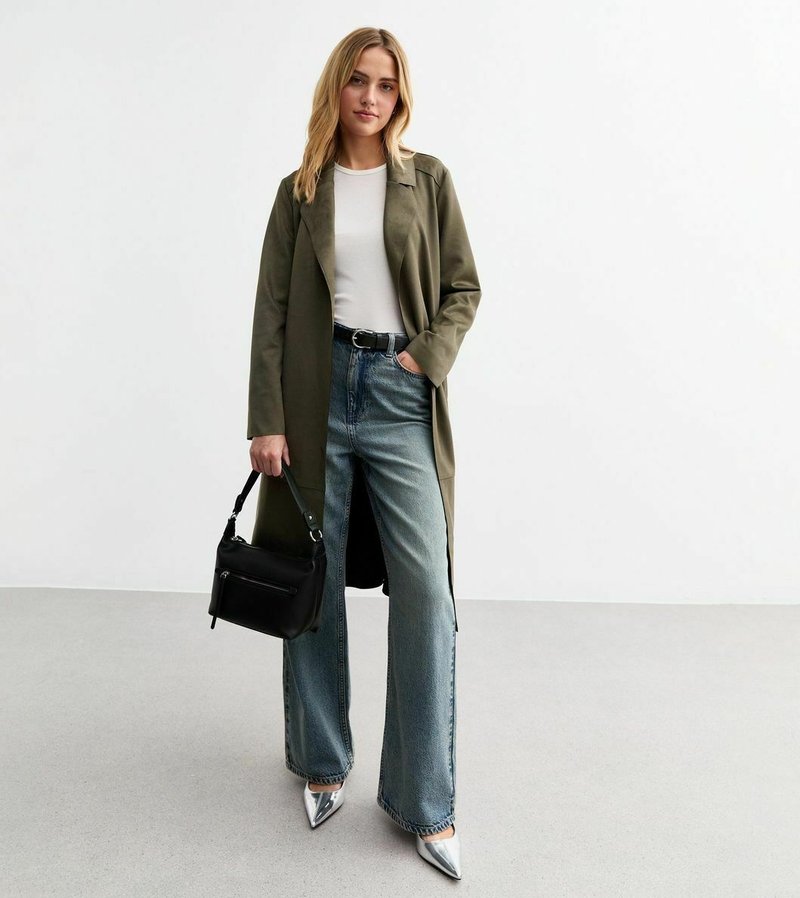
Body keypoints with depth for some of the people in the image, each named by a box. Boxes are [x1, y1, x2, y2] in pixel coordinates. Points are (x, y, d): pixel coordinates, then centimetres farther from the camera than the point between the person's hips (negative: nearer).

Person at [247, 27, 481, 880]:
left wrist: (430, 358, -8)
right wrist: (267, 421, -5)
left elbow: (464, 287, 9)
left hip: (400, 394, 0)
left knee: (424, 587, -7)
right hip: (319, 392, 1)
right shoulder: (300, 191, 9)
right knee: (316, 584, 7)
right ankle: (322, 763, 28)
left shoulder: (428, 179, 10)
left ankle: (426, 802, 8)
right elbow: (272, 311, 3)